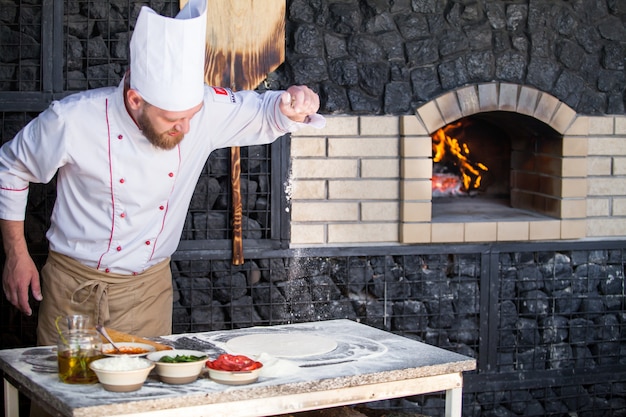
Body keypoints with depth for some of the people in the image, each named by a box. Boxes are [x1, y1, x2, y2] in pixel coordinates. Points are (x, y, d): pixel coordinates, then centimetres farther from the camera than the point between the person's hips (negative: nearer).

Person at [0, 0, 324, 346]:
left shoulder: (205, 107, -15)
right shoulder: (71, 120, -21)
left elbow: (264, 113, 1)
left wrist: (295, 107, -23)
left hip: (150, 289, 2)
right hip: (75, 288, -2)